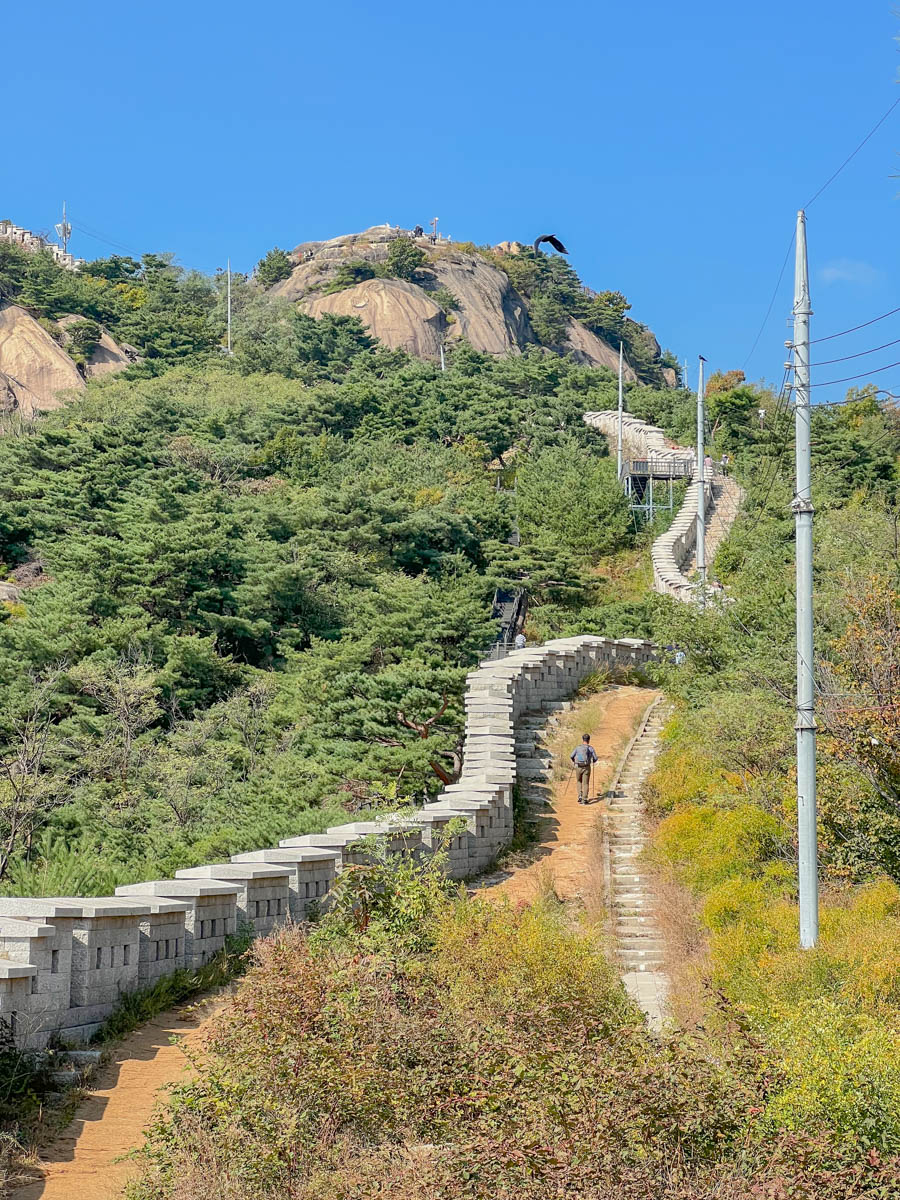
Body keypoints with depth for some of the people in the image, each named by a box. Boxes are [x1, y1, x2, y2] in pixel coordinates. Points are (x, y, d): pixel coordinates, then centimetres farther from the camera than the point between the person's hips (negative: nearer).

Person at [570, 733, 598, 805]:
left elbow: (572, 756, -6)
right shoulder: (591, 748, 1)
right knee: (585, 783, 3)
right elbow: (595, 758, -3)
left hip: (578, 767, 1)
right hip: (586, 767, -1)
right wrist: (593, 761, 21)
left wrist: (574, 761, 16)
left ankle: (580, 796, 9)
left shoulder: (578, 748, 4)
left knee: (579, 782, 22)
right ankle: (584, 799, -5)